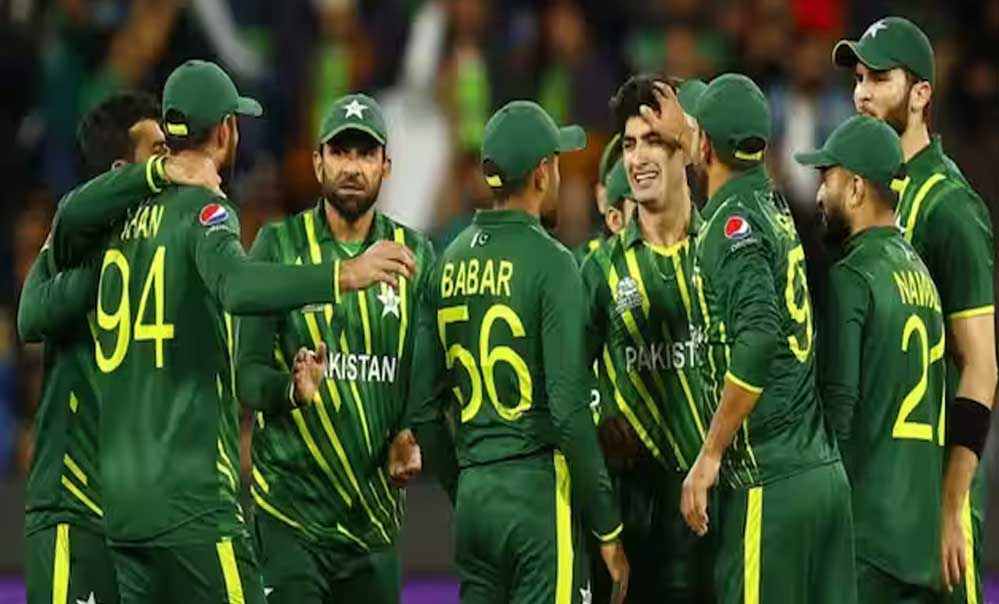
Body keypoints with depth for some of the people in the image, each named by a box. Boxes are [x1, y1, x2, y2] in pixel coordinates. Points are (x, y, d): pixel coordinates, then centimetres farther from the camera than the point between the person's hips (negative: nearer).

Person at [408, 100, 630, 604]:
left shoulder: (450, 262, 10)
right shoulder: (549, 262, -9)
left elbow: (423, 409, 12)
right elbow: (569, 408, -14)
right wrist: (607, 527, -8)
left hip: (473, 495, 6)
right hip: (538, 487, -6)